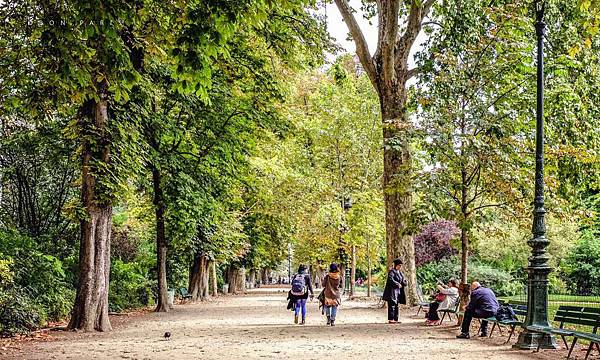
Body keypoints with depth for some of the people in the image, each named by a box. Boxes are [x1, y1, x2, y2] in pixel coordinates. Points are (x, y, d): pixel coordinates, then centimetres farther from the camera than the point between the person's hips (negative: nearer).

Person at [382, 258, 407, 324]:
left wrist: (402, 284, -3)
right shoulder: (392, 272, -9)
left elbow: (404, 281, 20)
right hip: (392, 291, -9)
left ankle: (395, 319, 10)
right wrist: (397, 284, -17)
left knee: (396, 305, 8)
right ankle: (391, 319, -11)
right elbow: (390, 280, -23)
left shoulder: (400, 273, 17)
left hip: (398, 291, 9)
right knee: (392, 305, -11)